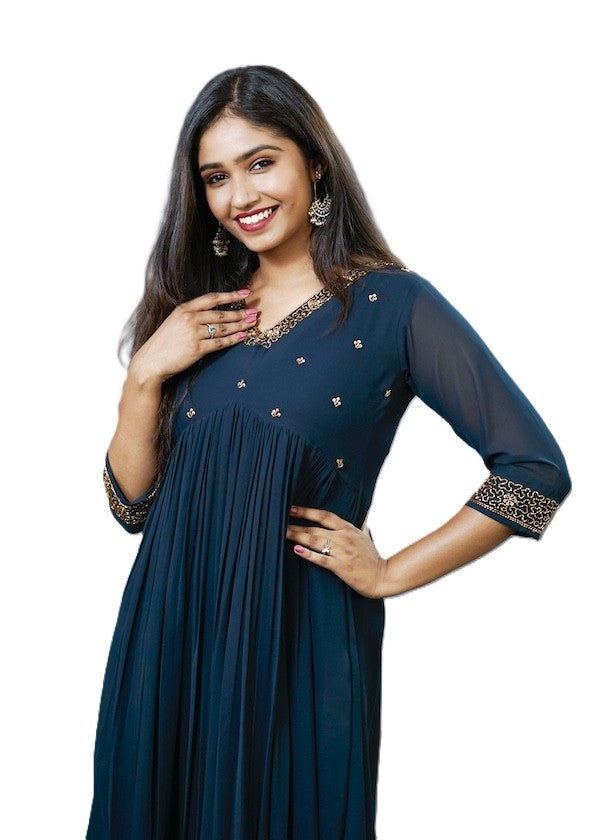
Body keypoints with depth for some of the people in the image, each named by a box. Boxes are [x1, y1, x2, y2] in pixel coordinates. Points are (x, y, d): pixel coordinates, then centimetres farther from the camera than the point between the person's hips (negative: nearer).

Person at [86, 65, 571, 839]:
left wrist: (391, 574, -8)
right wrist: (145, 375, -11)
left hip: (299, 641, -4)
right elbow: (133, 504, 4)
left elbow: (536, 469, -11)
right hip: (170, 635, 5)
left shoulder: (392, 304, -9)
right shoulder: (198, 311, 5)